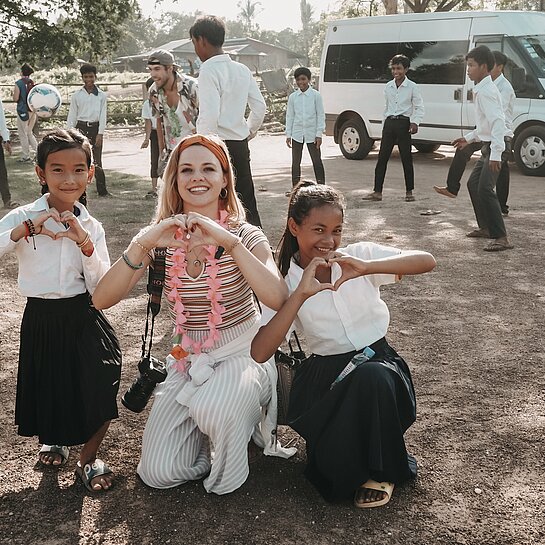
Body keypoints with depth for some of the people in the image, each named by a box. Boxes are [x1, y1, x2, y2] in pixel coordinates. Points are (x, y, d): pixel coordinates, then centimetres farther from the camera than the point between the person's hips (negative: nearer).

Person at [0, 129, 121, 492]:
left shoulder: (91, 227, -1)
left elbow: (102, 290, -6)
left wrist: (86, 245, -19)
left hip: (83, 317, 1)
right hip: (41, 319, -1)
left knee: (100, 383, -4)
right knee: (48, 388, 11)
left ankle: (89, 458, 23)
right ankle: (53, 439, 47)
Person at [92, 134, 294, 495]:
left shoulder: (244, 235, -10)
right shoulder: (161, 239, -4)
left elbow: (279, 299, -28)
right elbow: (103, 300, -15)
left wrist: (231, 242, -35)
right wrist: (142, 245, -29)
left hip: (242, 355, -3)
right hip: (187, 362, 3)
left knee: (213, 409, -36)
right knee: (157, 473, -6)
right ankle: (209, 425, 22)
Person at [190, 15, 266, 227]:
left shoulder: (209, 70, -13)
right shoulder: (242, 70, 10)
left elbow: (210, 116, -21)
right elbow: (260, 106, 13)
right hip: (241, 146, 8)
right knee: (247, 203, 13)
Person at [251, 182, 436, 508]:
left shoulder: (358, 256, -2)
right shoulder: (286, 283, -3)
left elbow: (427, 261, -16)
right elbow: (260, 353, -18)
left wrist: (366, 267, -30)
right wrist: (301, 294, -26)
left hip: (378, 363, 1)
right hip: (327, 377, -1)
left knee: (372, 376, -35)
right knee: (332, 465, -25)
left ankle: (381, 470, -10)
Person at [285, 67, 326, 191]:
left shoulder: (316, 95, -2)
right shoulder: (293, 97, 5)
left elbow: (321, 115, -2)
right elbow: (289, 116, 9)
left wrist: (319, 134, -7)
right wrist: (288, 134, 4)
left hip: (311, 134, -3)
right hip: (297, 134, 3)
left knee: (317, 161, 0)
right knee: (296, 162, 7)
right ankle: (295, 188, 14)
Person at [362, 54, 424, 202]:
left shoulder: (412, 87, -2)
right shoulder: (388, 86, 11)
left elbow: (419, 107, -1)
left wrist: (415, 122, -15)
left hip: (403, 123, -4)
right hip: (389, 123, 4)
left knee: (406, 158, 1)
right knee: (382, 157, 0)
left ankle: (409, 192, 10)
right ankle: (377, 191, 2)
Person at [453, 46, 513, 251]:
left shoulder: (485, 91, -17)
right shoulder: (482, 89, 14)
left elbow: (497, 122, -27)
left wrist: (495, 154, -33)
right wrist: (469, 138, 30)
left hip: (495, 146, -11)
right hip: (488, 146, 11)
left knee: (485, 189, -19)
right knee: (473, 183, 20)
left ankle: (501, 238, -20)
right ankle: (486, 227, 32)